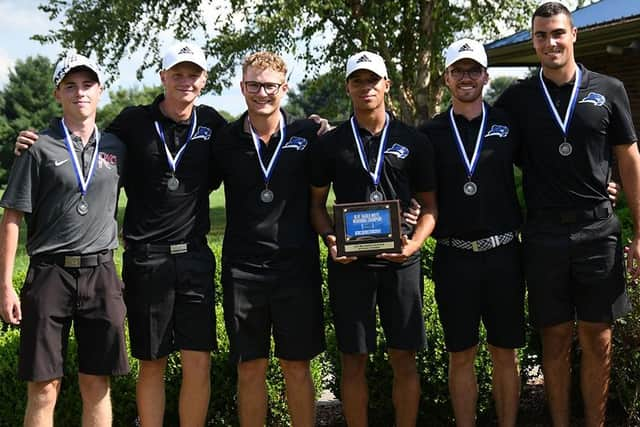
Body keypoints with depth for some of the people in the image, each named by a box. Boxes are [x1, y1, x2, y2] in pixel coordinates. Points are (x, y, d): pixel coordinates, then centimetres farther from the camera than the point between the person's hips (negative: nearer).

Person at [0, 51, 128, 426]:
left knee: (97, 384, 9)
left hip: (101, 273, 3)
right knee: (44, 386, 2)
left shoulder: (116, 148, 9)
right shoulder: (41, 148, 0)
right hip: (50, 273, -2)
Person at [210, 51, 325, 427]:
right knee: (250, 369, 8)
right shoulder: (226, 140, 2)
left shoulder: (308, 135, 0)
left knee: (297, 367, 8)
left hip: (297, 267, -1)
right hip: (243, 268, 1)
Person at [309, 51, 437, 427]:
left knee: (404, 358, 4)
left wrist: (414, 243, -10)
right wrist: (330, 240, -9)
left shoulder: (413, 141, 7)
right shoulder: (331, 143, 7)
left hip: (400, 261, 0)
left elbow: (429, 205, 8)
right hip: (349, 262, 0)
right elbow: (317, 204, 10)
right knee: (354, 360, 5)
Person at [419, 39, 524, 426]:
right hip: (454, 257, 0)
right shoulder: (431, 133, 4)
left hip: (503, 253, 0)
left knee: (505, 353, 10)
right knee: (461, 356, 8)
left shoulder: (507, 124, 4)